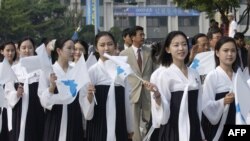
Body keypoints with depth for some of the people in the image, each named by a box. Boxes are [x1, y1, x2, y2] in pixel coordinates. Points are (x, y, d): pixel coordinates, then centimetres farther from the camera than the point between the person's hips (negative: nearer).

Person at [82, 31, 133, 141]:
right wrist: (89, 95, -29)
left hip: (119, 122, 4)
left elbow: (126, 99, 12)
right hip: (99, 123, -4)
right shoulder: (92, 70, -6)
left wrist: (130, 127, 15)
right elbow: (86, 103, -7)